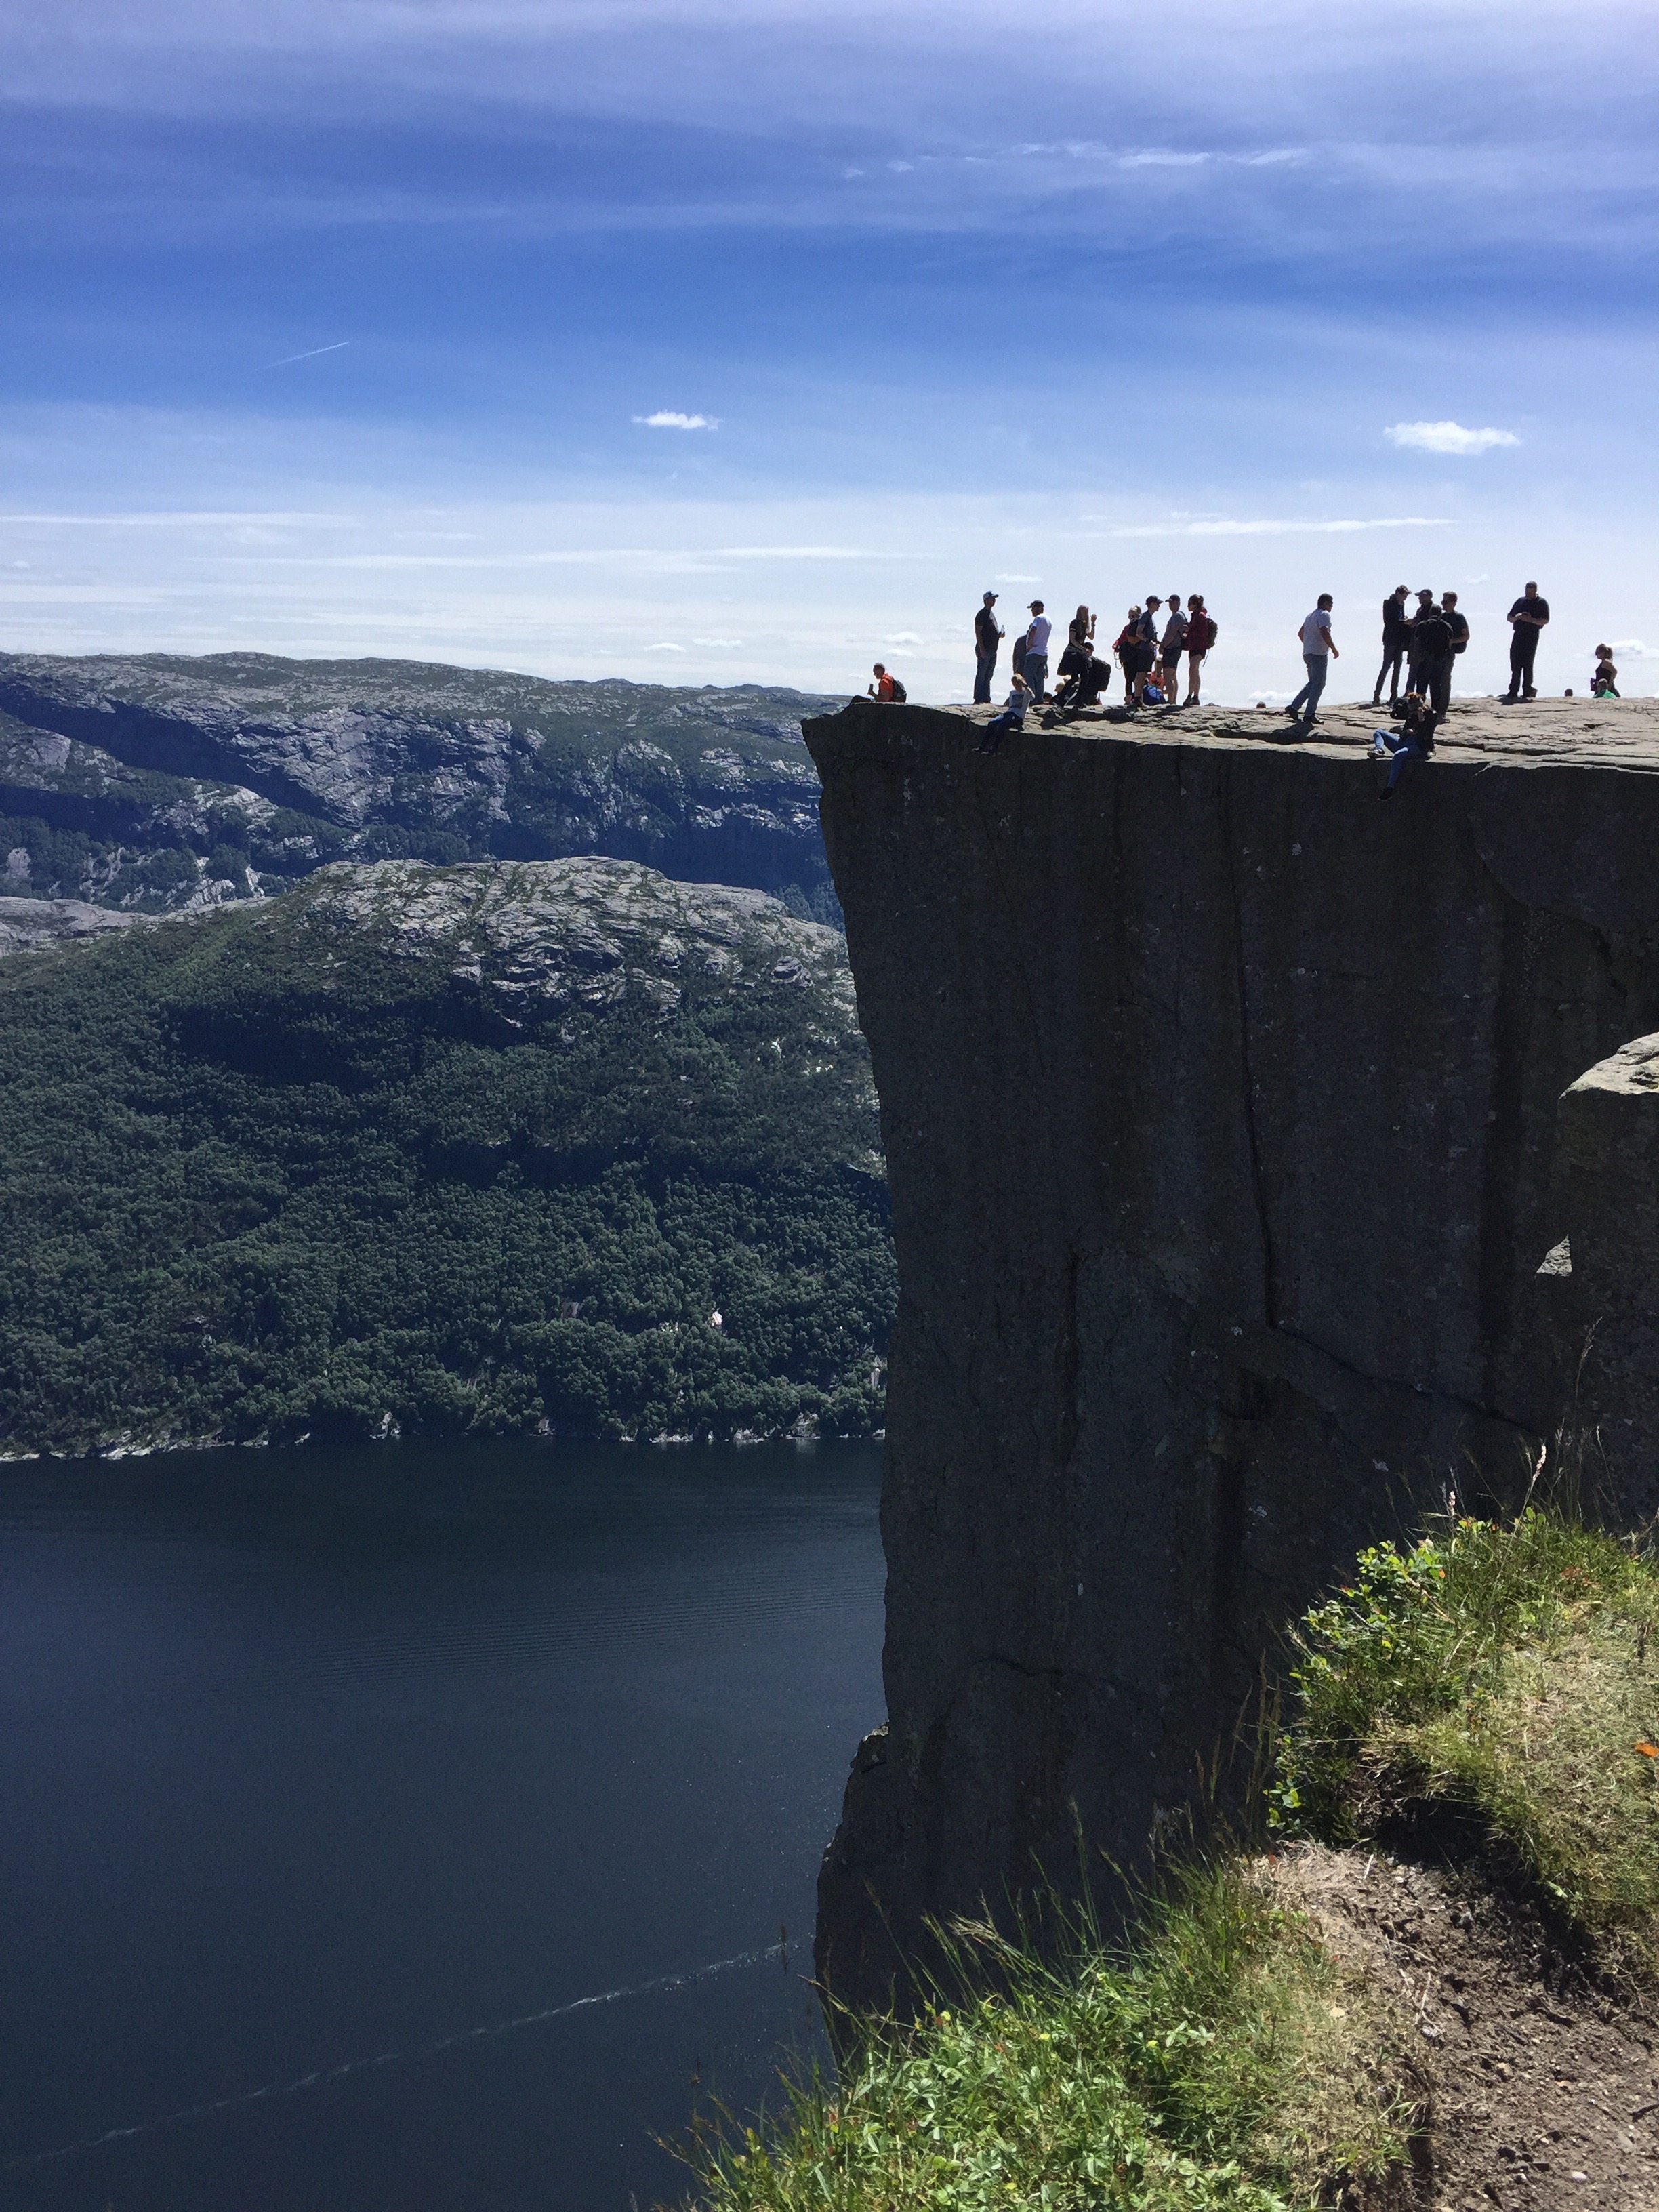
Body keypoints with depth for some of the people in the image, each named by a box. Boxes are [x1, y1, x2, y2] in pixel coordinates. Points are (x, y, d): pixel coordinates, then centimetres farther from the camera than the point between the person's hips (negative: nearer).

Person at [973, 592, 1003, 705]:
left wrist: (1000, 634, 7)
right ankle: (978, 700, -6)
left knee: (988, 676, 11)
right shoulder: (982, 614, -10)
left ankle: (986, 699, 15)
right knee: (981, 675, -7)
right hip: (984, 649, -9)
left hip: (993, 649, 9)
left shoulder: (992, 613, 18)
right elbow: (977, 632, -16)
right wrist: (981, 649, -21)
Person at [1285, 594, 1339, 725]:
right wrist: (1334, 650, -17)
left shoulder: (1311, 615, 18)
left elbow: (1300, 633, 27)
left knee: (1312, 683, 17)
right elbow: (1325, 633, -25)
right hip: (1319, 655, -9)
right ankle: (1308, 715, -5)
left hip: (1307, 654, 9)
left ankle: (1293, 707, 9)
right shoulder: (1324, 615, -11)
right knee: (1318, 684, -4)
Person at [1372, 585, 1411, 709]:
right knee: (1386, 667, -9)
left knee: (1397, 668, 7)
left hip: (1399, 641, 8)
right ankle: (1376, 697, -8)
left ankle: (1394, 696, 11)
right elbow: (1389, 622, -18)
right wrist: (1405, 622, -21)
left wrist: (1407, 623, 1)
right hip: (1390, 640, -8)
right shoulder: (1389, 603, -9)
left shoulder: (1401, 605, 14)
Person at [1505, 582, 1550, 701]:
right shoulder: (1520, 601, 16)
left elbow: (1545, 620, -8)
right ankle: (1513, 691, 3)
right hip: (1518, 635, 5)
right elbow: (1509, 617, 18)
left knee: (1527, 664, -6)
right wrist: (1516, 617, -4)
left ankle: (1527, 690, 2)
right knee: (1515, 663, 0)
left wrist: (1531, 620, -20)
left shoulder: (1542, 603, 1)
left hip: (1531, 636, -5)